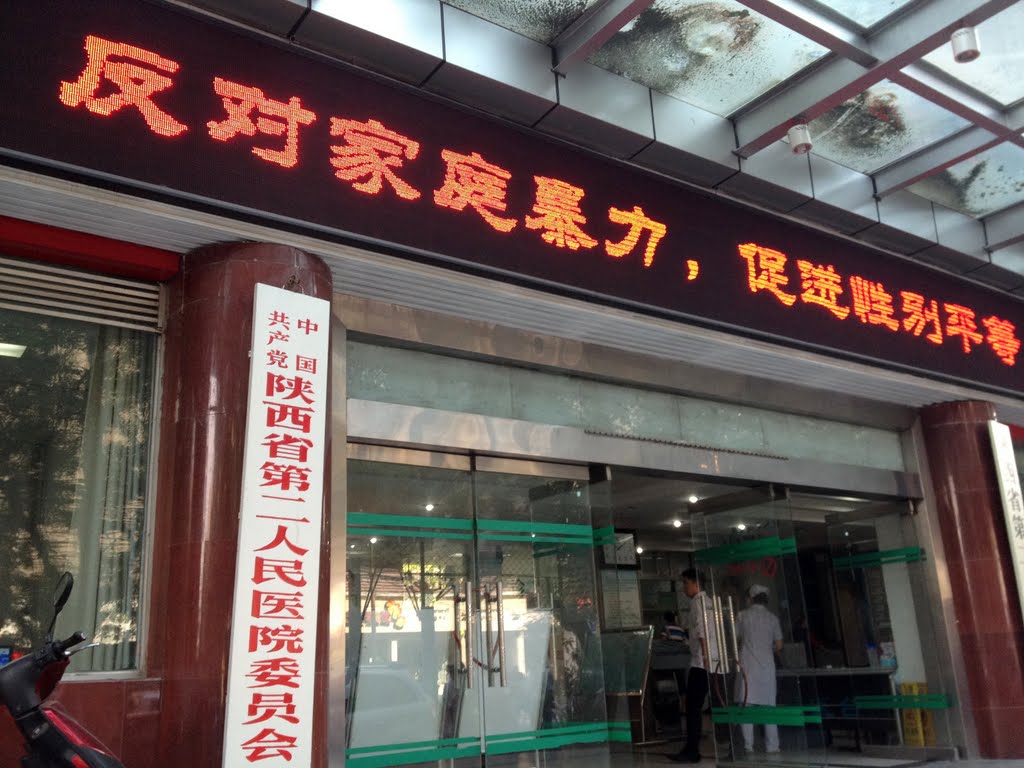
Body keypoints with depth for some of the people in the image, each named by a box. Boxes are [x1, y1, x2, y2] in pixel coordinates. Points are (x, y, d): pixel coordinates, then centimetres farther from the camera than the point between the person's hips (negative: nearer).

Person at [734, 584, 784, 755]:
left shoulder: (742, 615, 1)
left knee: (747, 704, 0)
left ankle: (748, 745, -3)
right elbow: (779, 646, 9)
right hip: (767, 665, 2)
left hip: (747, 665, -2)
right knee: (769, 705, 8)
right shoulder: (773, 618, 6)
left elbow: (736, 638, 6)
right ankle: (772, 746, 7)